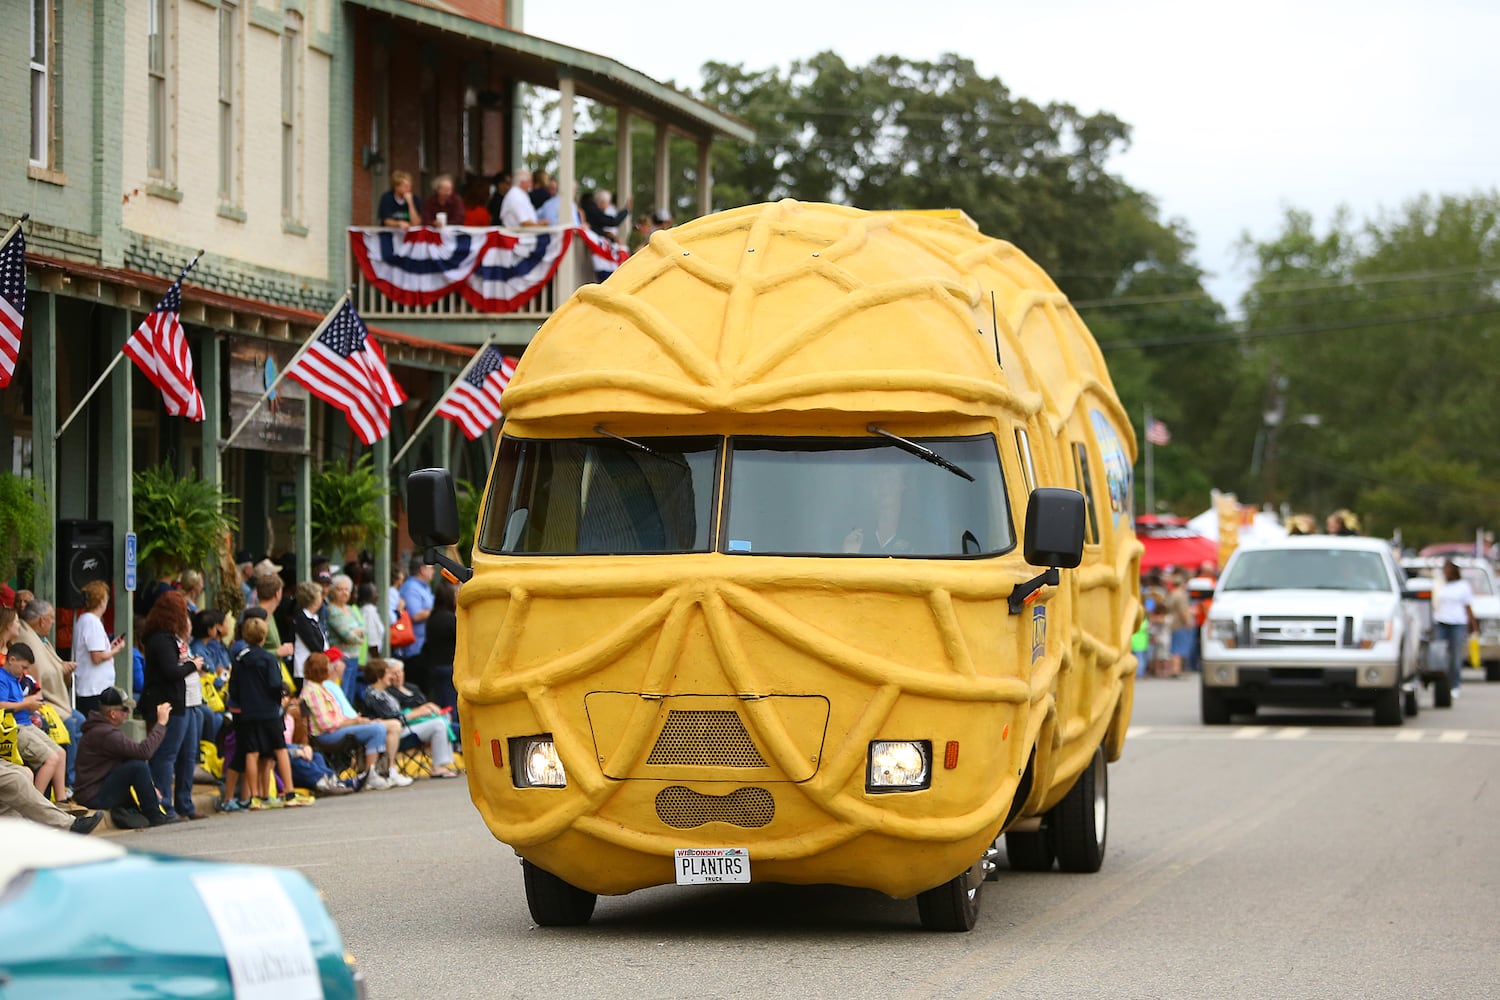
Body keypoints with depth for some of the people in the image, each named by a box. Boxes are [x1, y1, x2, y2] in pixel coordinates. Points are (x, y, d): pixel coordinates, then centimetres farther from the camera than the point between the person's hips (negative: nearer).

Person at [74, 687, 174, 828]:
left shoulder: (104, 728, 13)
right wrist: (161, 723, -19)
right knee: (138, 766, -24)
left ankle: (128, 810, 0)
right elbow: (144, 751, -28)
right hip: (94, 797, -10)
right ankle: (155, 817, -13)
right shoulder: (104, 734, -22)